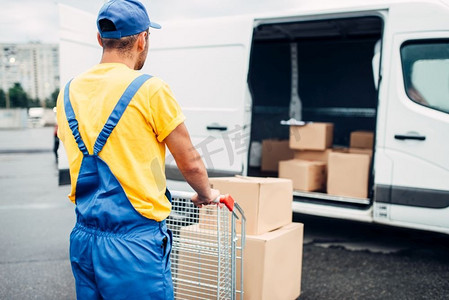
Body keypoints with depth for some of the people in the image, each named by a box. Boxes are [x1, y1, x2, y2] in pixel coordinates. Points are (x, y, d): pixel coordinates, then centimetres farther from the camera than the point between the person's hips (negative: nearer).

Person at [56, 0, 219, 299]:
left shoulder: (68, 93, 6)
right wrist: (206, 194, 14)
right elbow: (190, 163, -5)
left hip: (83, 239, 6)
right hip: (135, 243, -6)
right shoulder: (151, 89, -13)